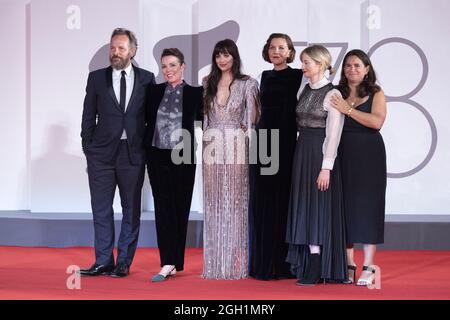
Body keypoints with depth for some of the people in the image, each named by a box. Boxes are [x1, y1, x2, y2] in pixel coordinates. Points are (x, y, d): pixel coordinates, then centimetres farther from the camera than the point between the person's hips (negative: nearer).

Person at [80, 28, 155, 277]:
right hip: (102, 153, 1)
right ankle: (103, 262, 10)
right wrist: (88, 148, 1)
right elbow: (89, 116, 7)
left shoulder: (147, 79, 4)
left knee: (131, 210, 5)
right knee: (101, 210, 3)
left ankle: (124, 262, 14)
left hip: (133, 153, 0)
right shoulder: (96, 78, 6)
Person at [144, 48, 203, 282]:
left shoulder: (195, 93, 1)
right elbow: (146, 119, 11)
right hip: (158, 156, 1)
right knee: (163, 207, -4)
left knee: (181, 208, 5)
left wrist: (207, 92, 1)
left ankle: (176, 261, 14)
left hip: (183, 157, -1)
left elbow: (201, 118, 5)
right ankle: (169, 263, -6)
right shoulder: (154, 91, 6)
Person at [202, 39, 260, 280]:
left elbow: (252, 117, 3)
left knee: (235, 201, -2)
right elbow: (202, 114, 14)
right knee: (213, 203, 4)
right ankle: (214, 263, 10)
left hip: (236, 147, -3)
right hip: (212, 146, 3)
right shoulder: (207, 83, 11)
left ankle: (235, 262, 4)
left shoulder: (247, 84, 1)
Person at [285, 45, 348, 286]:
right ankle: (307, 264, 15)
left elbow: (333, 134, -14)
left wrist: (326, 167, -18)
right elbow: (300, 123, 12)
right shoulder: (305, 90, 11)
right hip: (302, 151, 7)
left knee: (317, 206, -4)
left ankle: (316, 268, 0)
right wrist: (301, 155, 4)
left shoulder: (332, 94, -11)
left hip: (319, 153, -7)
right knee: (303, 205, 8)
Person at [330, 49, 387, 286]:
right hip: (343, 155, 3)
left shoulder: (376, 93, 2)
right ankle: (348, 264, 12)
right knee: (344, 206, 3)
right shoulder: (337, 94, 8)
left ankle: (368, 267, 3)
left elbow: (377, 122, -14)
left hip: (368, 155, -2)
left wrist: (348, 110, -17)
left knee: (367, 206, -1)